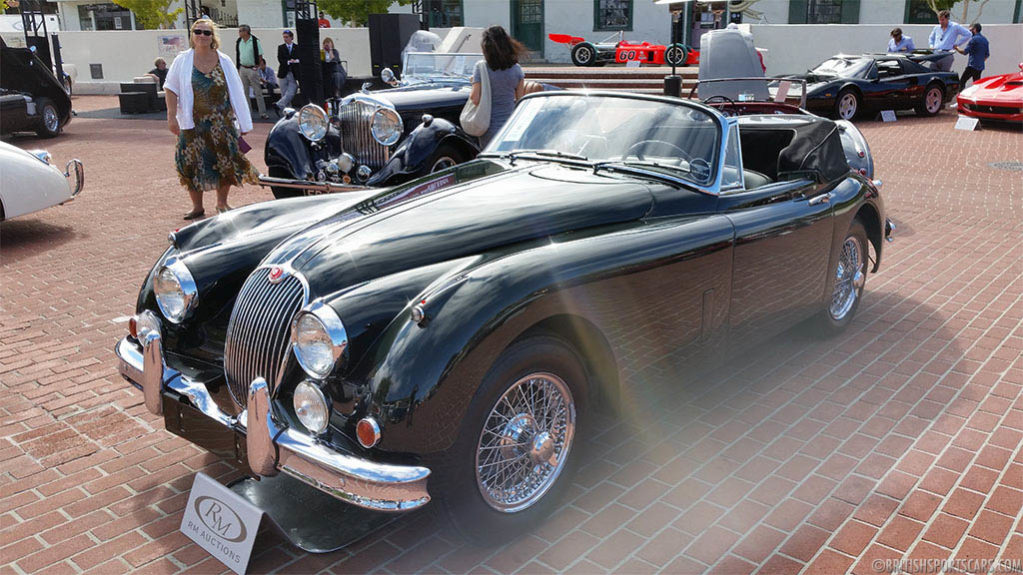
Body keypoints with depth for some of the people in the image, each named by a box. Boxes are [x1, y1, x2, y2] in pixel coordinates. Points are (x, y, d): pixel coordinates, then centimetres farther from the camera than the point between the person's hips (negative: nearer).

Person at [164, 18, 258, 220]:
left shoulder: (224, 61, 3)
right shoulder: (182, 61, 1)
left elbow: (236, 93, 5)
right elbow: (172, 89, 1)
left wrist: (243, 123, 3)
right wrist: (171, 116, -9)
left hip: (222, 122, 1)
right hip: (193, 123, 0)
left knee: (225, 160, 2)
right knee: (192, 163, 0)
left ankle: (222, 202, 20)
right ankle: (197, 206, 13)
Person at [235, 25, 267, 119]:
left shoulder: (255, 41, -8)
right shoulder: (238, 42, 7)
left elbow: (260, 55, -5)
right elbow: (238, 55, 13)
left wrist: (257, 66, -11)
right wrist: (238, 69, 9)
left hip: (252, 69, -5)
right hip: (242, 69, 5)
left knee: (258, 92, -4)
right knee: (245, 92, 9)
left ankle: (262, 113, -1)